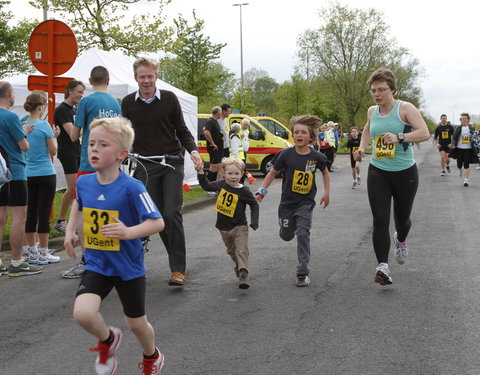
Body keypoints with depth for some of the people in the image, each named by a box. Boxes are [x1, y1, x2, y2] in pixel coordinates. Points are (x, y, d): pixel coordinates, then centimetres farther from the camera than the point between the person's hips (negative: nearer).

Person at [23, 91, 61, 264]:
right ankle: (43, 254, 4)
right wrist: (55, 136, 7)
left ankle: (32, 251, 20)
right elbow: (53, 151, -9)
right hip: (46, 174, -6)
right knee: (44, 213, -1)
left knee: (31, 213, 12)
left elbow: (23, 148, 12)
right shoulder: (44, 126, -13)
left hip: (29, 175, 6)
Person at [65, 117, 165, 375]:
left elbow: (157, 222, -22)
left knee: (136, 324, 14)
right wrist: (70, 231, 8)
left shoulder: (131, 188, -21)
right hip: (96, 265, 3)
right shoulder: (83, 182, -4)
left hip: (128, 268, -3)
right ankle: (107, 340, 14)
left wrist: (129, 232, -38)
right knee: (82, 313, -21)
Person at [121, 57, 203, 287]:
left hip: (172, 164, -2)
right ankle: (177, 258, 16)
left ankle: (178, 269, -8)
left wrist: (193, 151, -10)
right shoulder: (128, 103, 4)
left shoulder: (169, 98, 0)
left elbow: (181, 130, 5)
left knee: (172, 214, -10)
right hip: (145, 166, 2)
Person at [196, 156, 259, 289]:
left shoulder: (243, 191, -14)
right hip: (224, 228, 5)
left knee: (242, 250, -16)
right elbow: (207, 186, 14)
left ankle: (243, 274, -25)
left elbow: (254, 205, -3)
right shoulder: (221, 184, -4)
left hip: (239, 227, -5)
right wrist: (201, 173, 5)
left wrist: (254, 221, -12)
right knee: (231, 251, 20)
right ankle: (239, 265, 43)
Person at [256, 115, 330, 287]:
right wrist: (262, 190, -5)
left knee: (303, 234, -13)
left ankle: (303, 273, -5)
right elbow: (273, 172, 1)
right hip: (287, 201, 1)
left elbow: (325, 172, 13)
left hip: (305, 203, -1)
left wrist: (326, 193, 9)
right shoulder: (286, 154, -11)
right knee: (286, 235, 11)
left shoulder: (316, 157, -8)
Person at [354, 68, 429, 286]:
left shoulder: (405, 108, -11)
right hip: (378, 173, 3)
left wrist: (399, 137, -34)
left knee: (402, 218, 14)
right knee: (380, 220, -11)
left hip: (405, 173, -3)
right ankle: (383, 267, -11)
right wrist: (362, 147, 12)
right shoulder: (372, 111, 5)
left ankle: (401, 240, 49)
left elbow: (424, 133, -21)